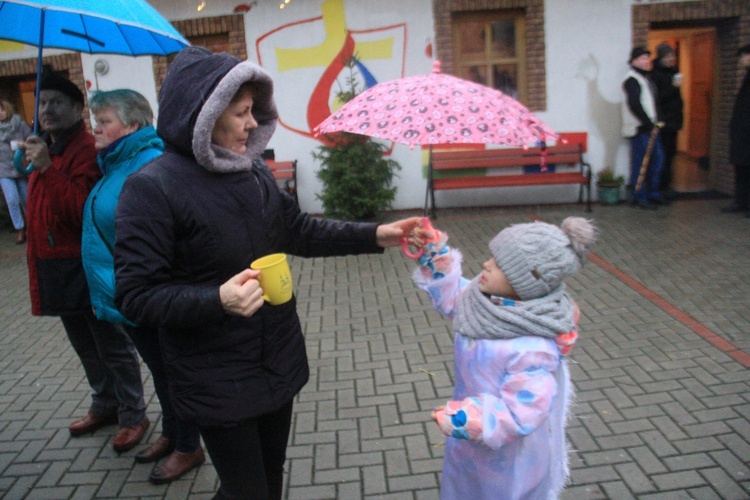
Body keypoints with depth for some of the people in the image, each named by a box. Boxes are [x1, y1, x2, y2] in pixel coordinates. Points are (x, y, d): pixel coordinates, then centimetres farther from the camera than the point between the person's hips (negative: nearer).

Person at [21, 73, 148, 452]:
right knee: (85, 346, 20)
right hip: (55, 270, 9)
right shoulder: (42, 149, 14)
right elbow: (37, 215, 19)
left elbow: (81, 210, -23)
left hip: (86, 269, -9)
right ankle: (105, 406, 36)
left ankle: (133, 416, 16)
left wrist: (47, 169, -28)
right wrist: (36, 263, 15)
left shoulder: (87, 151, -14)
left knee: (113, 347, 2)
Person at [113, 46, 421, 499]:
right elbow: (136, 296, -18)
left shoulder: (254, 170, 3)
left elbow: (299, 231, 12)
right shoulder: (151, 189, -17)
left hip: (279, 364, 7)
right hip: (217, 383, -6)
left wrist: (375, 236, 4)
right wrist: (218, 301, -34)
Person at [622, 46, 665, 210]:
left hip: (650, 127, 9)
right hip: (639, 128, -9)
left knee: (657, 159, 10)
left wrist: (654, 123, 10)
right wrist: (649, 124, -16)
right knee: (640, 163, -6)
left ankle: (653, 193, 20)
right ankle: (640, 198, 1)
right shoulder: (632, 79, -9)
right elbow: (635, 104, -18)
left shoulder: (646, 78, 21)